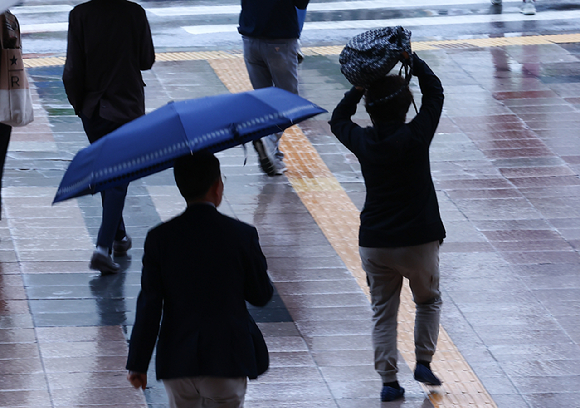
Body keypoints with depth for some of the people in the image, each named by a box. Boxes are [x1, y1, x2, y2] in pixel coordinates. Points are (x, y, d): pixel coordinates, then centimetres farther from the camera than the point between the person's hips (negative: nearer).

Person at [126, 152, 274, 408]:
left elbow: (149, 305, -4)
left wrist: (137, 364, 1)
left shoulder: (160, 238, -4)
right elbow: (261, 296, 1)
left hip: (177, 361, 2)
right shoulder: (242, 235, -8)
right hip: (228, 360, -2)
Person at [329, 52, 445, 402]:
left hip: (374, 244, 2)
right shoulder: (415, 136, -15)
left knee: (383, 313, 11)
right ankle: (424, 361, 13)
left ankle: (388, 380, 6)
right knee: (429, 301, 22)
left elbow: (338, 120, 18)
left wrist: (360, 85, 13)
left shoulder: (363, 141, -5)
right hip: (418, 241, -2)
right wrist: (411, 59, 5)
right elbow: (435, 92, -1)